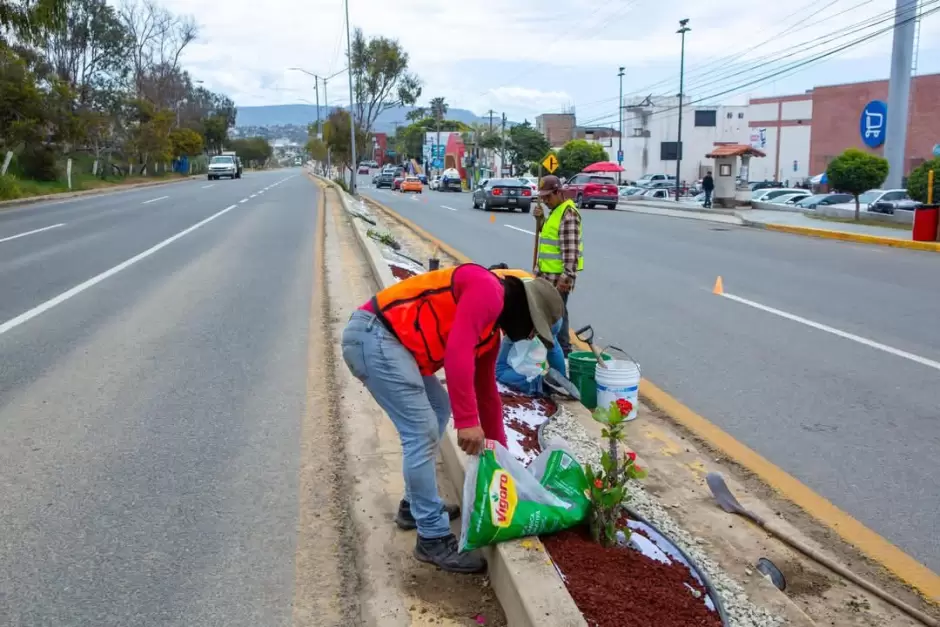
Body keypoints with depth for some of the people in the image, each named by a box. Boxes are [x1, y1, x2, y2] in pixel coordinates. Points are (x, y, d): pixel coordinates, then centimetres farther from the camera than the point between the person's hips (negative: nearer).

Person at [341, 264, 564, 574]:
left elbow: (487, 391, 28)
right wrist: (467, 421, -20)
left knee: (439, 409, 21)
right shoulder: (488, 292, -10)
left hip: (389, 340, 11)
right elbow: (457, 352, -23)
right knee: (423, 431, -10)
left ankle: (415, 506, 30)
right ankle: (433, 539, 1)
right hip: (374, 336, -11)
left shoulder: (491, 330, 20)